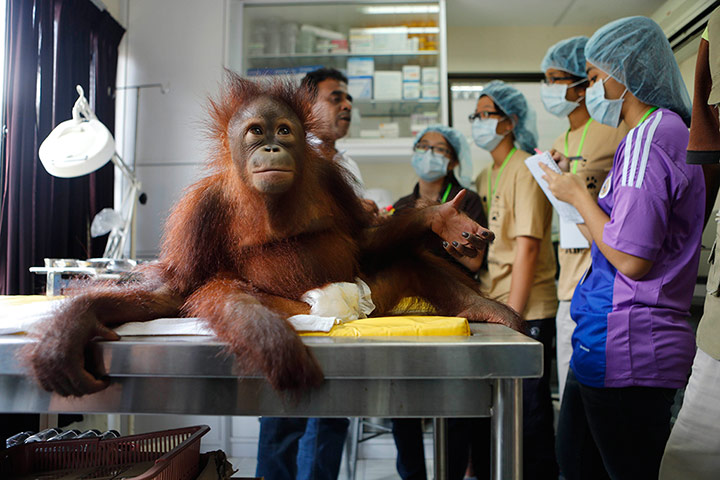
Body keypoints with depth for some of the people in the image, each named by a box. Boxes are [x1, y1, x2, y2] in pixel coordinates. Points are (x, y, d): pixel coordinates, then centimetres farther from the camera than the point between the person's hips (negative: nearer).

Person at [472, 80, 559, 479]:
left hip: (527, 311, -7)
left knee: (528, 408, 2)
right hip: (491, 307, 7)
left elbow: (527, 248, -17)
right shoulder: (485, 177, 15)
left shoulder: (526, 170, -9)